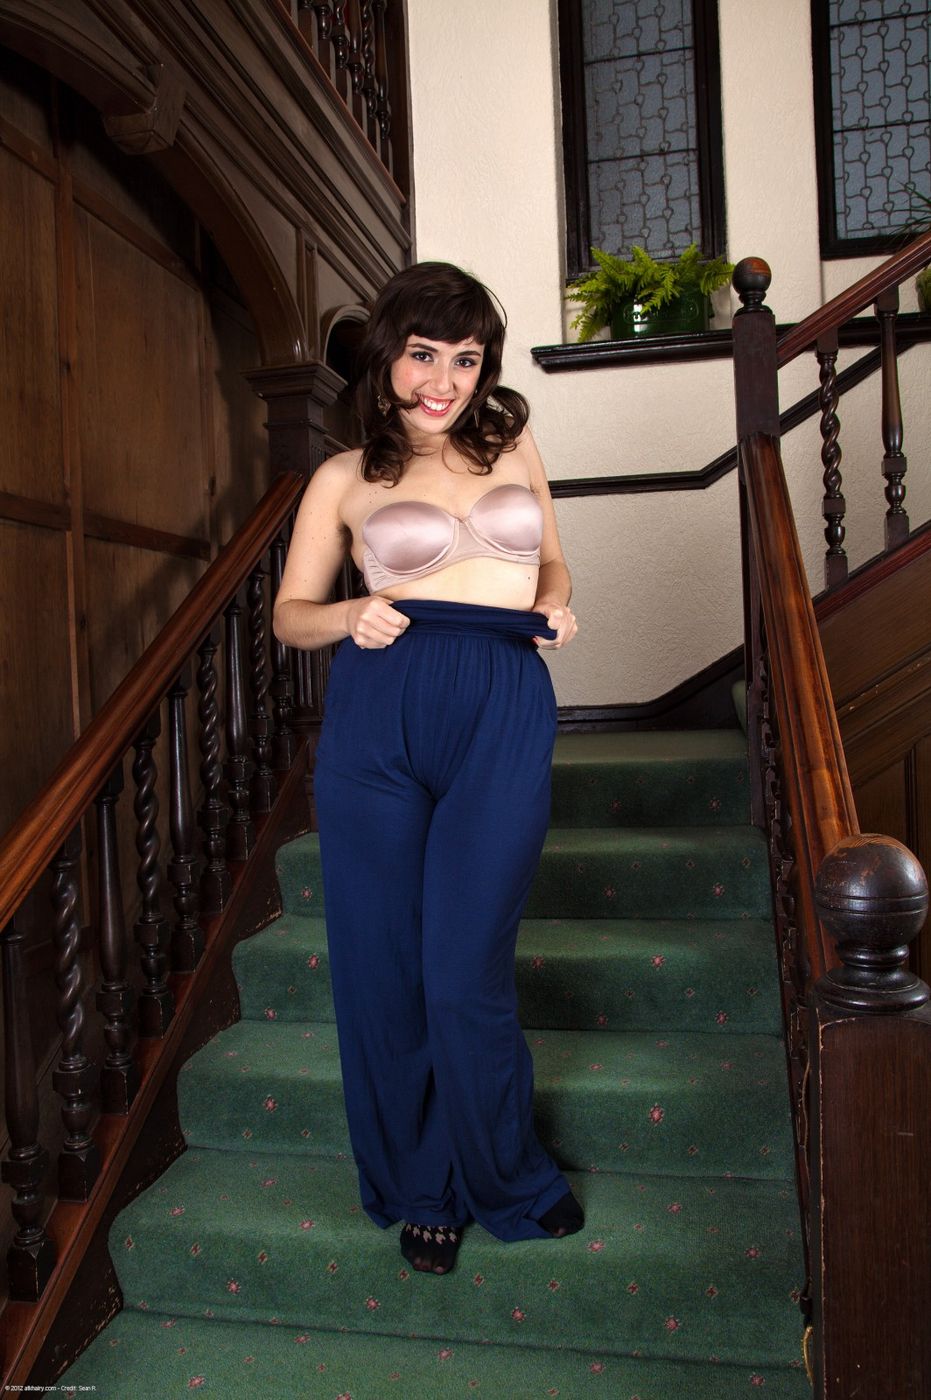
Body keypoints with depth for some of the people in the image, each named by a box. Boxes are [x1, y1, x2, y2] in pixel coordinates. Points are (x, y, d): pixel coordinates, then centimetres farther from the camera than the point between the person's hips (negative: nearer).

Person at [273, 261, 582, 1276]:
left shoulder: (514, 450, 16)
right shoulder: (345, 479, 9)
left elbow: (552, 560, 27)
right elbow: (289, 614, 12)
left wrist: (556, 605, 5)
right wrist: (351, 617, -9)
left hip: (503, 720, 0)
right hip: (377, 722, 0)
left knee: (464, 974, -1)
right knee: (383, 972, 7)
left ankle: (506, 1179, 29)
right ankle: (420, 1188, 33)